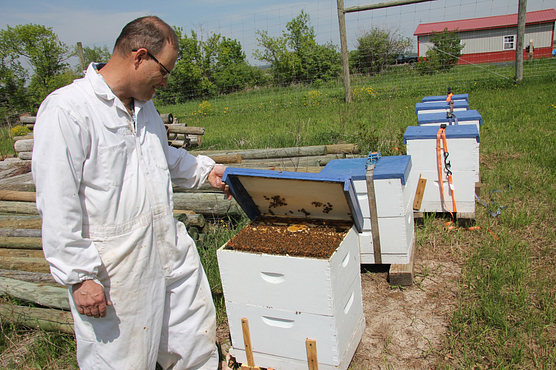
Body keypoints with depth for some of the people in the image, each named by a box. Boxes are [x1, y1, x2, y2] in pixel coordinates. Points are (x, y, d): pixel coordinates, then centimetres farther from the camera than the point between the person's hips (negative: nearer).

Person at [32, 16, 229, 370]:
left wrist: (204, 170, 17)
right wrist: (79, 275, -18)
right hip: (115, 270, -8)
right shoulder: (66, 110, -18)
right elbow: (58, 207, -20)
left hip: (173, 252, 8)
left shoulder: (143, 104, 10)